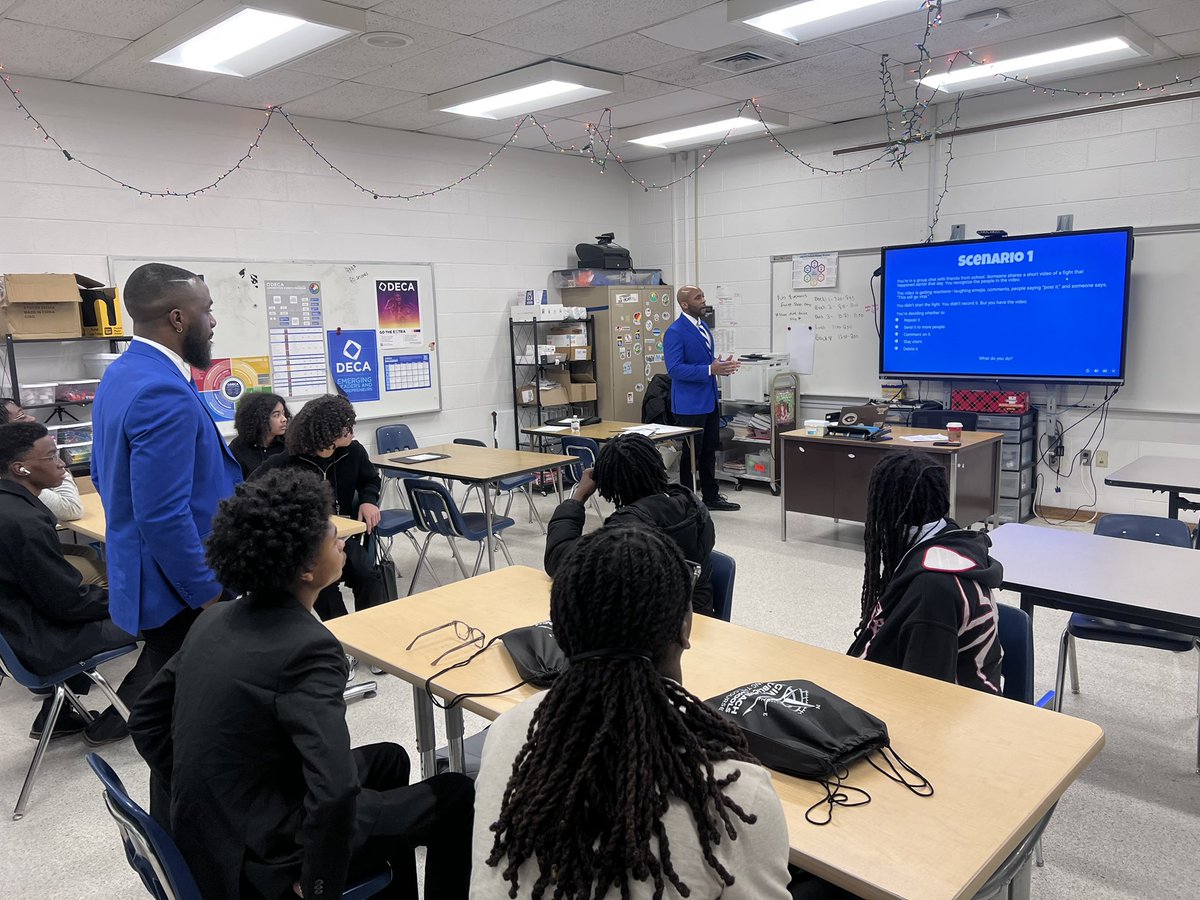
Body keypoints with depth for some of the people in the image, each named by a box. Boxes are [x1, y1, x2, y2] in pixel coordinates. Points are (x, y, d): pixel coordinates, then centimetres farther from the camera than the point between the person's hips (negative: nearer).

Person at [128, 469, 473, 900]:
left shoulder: (216, 619, -2)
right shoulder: (308, 648, -28)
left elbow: (146, 719, 10)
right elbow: (335, 791, -36)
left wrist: (205, 797, 14)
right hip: (257, 857, -8)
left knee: (388, 760, 25)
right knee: (455, 796, 4)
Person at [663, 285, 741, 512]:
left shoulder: (703, 327, 12)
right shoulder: (675, 332, -16)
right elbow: (675, 369, -23)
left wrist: (722, 365, 1)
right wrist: (711, 370, -27)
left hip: (709, 401, 8)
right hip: (690, 405, -8)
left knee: (709, 452, 17)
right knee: (690, 454, 2)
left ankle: (711, 497, 28)